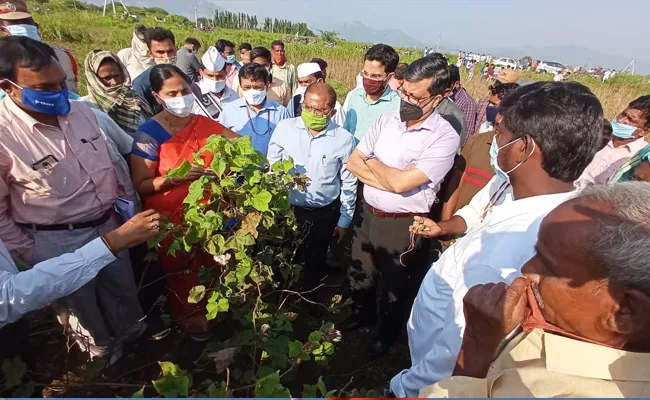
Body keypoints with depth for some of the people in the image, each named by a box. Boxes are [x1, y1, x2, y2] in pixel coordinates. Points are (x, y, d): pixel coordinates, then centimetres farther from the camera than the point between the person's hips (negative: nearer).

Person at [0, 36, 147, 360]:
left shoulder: (81, 110, -6)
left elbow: (113, 161, 8)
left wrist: (128, 209, 7)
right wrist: (31, 255, -7)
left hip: (109, 225, 5)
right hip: (56, 243, -5)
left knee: (125, 295, 26)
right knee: (84, 311, 21)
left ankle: (136, 340, 55)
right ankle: (104, 361, 49)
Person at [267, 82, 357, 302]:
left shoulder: (344, 139, -11)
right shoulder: (284, 128, -9)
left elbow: (349, 182, -2)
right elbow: (271, 168, 1)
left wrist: (344, 219, 2)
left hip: (324, 213, -1)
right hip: (287, 208, 1)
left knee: (315, 261, 19)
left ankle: (309, 300, 48)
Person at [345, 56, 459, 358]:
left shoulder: (445, 138, -19)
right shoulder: (387, 120, -1)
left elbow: (401, 182, -26)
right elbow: (353, 163, -3)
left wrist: (371, 162, -9)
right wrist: (389, 180, -16)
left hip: (403, 226, -5)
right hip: (368, 214, 5)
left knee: (394, 287, 19)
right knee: (360, 275, 25)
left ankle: (388, 331, 49)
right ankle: (363, 314, 56)